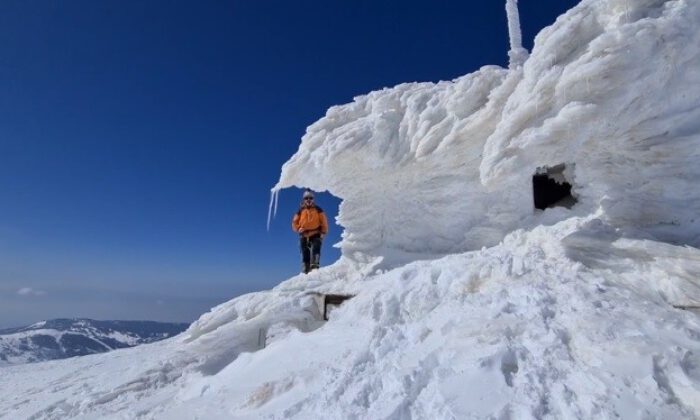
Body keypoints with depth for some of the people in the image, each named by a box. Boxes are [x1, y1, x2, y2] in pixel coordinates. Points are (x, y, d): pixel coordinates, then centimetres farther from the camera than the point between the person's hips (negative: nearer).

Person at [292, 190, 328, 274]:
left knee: (315, 249, -24)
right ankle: (305, 271, 6)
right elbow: (294, 222, 13)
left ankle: (315, 265, -34)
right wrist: (298, 229, -5)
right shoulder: (301, 211, 10)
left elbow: (324, 221, 6)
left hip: (316, 235, -2)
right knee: (305, 254, 2)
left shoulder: (317, 209, 7)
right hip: (304, 236, 2)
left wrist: (323, 232, -3)